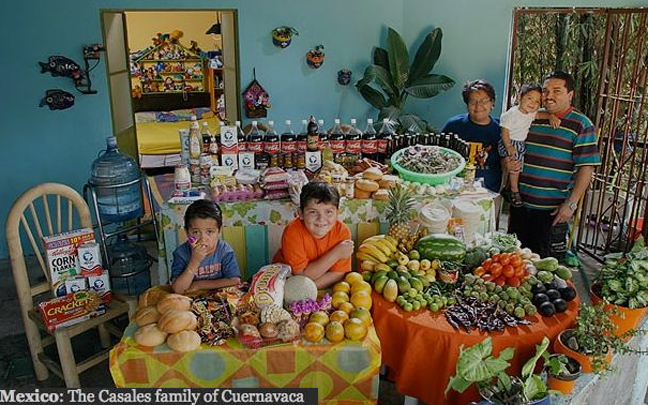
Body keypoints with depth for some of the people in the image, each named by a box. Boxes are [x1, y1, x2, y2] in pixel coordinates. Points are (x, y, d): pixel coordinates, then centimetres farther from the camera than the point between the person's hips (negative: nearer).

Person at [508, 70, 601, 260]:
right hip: (520, 204, 5)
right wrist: (509, 162, -3)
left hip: (553, 209, -4)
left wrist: (571, 204, -15)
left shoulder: (581, 125, -5)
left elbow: (587, 168, -9)